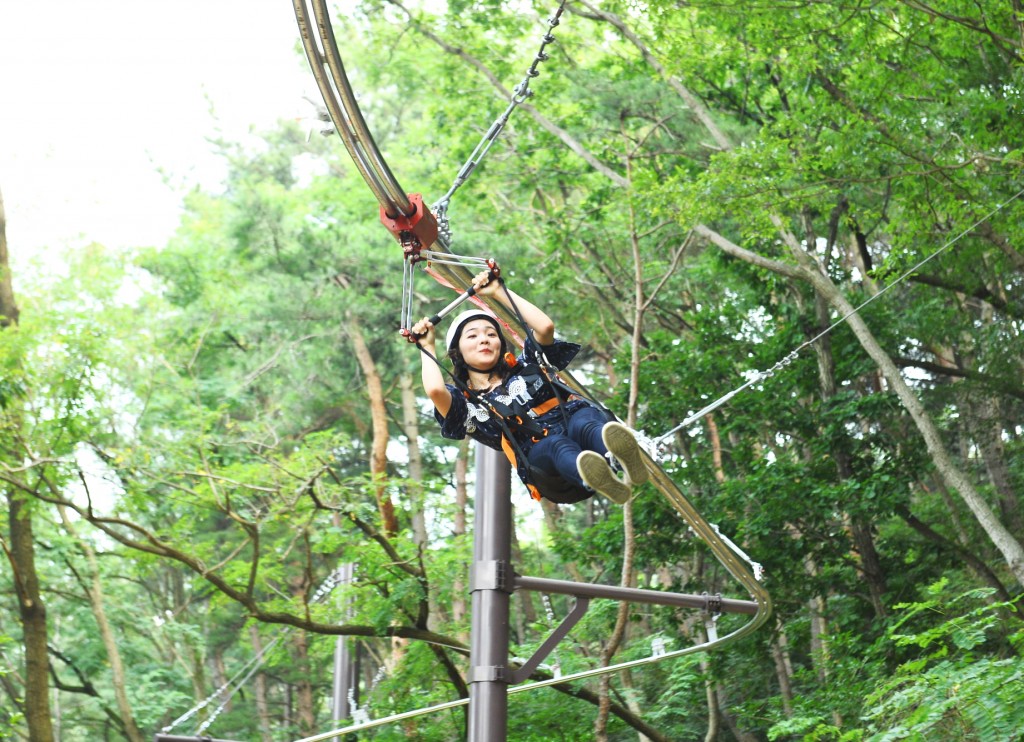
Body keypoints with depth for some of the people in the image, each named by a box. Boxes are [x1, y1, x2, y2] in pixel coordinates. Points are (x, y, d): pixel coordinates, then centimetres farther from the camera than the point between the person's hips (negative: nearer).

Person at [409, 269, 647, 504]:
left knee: (584, 424, -34)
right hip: (537, 453, -3)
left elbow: (545, 326, 8)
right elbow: (434, 389, -7)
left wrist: (499, 292, 15)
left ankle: (625, 460, -69)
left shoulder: (524, 368, 27)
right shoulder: (466, 404, 18)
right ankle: (601, 480, -72)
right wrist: (428, 346, 13)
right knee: (556, 446, -38)